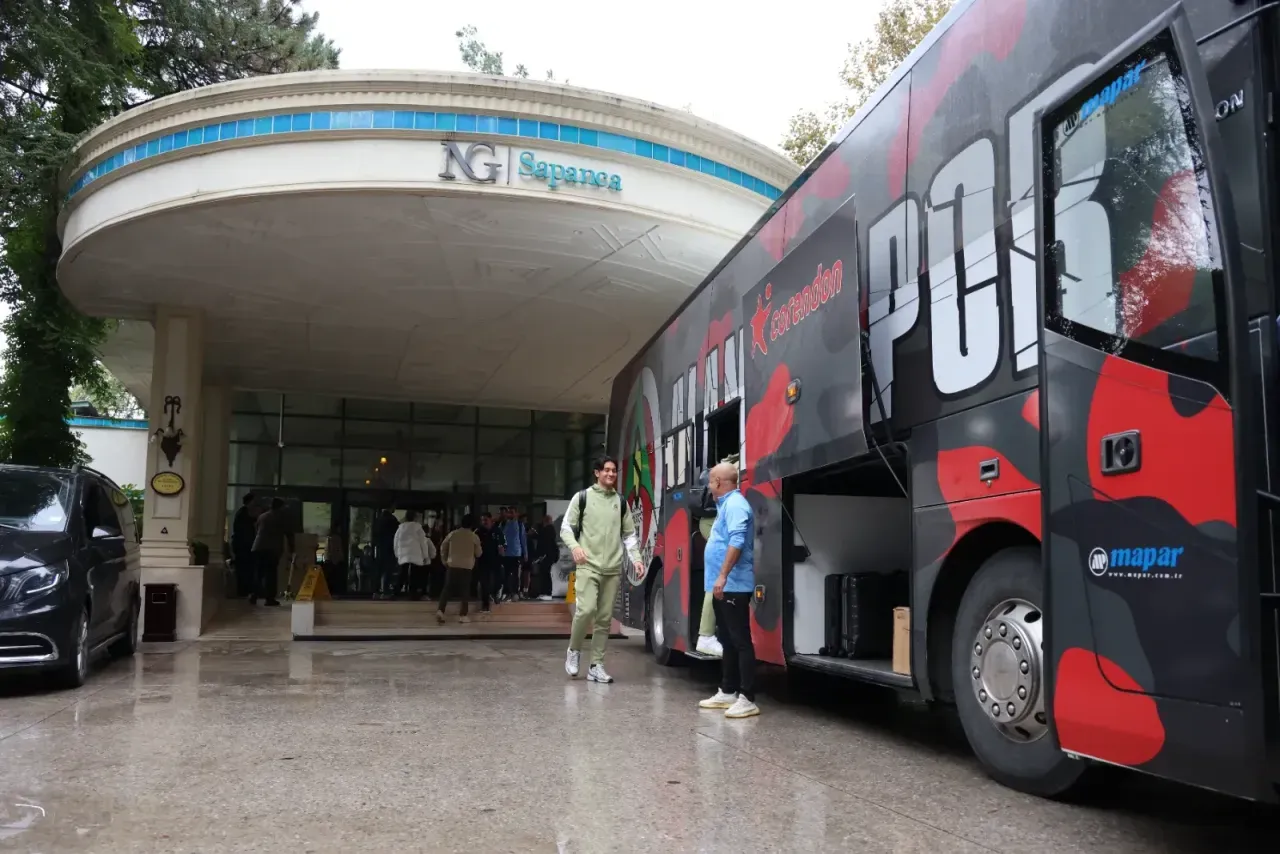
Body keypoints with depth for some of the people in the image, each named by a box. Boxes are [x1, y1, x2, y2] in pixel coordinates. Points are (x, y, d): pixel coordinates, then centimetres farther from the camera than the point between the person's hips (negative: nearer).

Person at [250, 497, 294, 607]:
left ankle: (255, 596, 7)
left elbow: (256, 532, 24)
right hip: (273, 549, -5)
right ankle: (270, 598, -9)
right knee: (271, 574, -5)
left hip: (258, 548, 5)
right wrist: (291, 548, 17)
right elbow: (289, 533, 8)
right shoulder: (282, 517, 9)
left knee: (259, 573, 11)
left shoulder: (262, 516, 23)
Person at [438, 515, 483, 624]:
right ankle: (462, 615, 1)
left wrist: (444, 560, 24)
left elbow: (443, 548, 13)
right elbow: (478, 553, 9)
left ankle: (440, 610, -7)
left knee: (447, 589, 7)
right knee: (465, 591, 4)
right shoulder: (474, 537, 0)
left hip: (452, 565, 2)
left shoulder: (452, 533, 5)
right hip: (466, 566, -2)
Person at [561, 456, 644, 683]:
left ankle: (597, 665, 12)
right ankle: (574, 650, 8)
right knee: (586, 610, -17)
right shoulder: (582, 497, 3)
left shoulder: (621, 501, 13)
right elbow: (566, 527, 4)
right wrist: (575, 546, -15)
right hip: (588, 566, -3)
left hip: (613, 569, 4)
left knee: (605, 618, 4)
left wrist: (636, 559, 3)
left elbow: (629, 534, 16)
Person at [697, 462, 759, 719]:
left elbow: (737, 543, -26)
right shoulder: (726, 505, 19)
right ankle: (727, 692, 23)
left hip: (733, 585, -11)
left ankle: (748, 699, -9)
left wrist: (722, 576, -29)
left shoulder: (735, 504, -14)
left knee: (740, 641, -10)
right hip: (723, 586, 11)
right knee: (727, 640, 15)